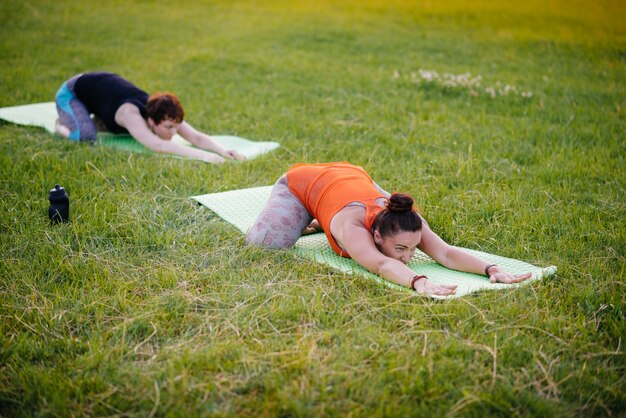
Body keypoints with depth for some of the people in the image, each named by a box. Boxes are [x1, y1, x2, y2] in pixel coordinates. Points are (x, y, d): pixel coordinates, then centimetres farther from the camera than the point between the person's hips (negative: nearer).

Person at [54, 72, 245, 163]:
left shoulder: (162, 114, -26)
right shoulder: (131, 114, -44)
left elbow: (197, 136, -32)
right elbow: (157, 145, -58)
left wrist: (223, 151, -50)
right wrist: (202, 155, -64)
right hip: (71, 92, -6)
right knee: (86, 136, -28)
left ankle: (97, 120, 26)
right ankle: (63, 122, 5)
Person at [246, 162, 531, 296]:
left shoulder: (406, 221, -35)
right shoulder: (351, 226, -48)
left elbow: (446, 254, -46)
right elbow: (381, 264, -64)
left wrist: (491, 269, -61)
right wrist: (419, 282, -82)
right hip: (302, 183, -4)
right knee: (265, 242, -25)